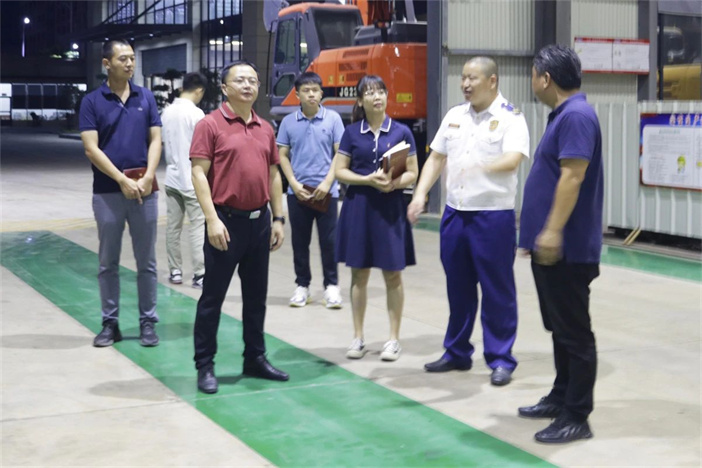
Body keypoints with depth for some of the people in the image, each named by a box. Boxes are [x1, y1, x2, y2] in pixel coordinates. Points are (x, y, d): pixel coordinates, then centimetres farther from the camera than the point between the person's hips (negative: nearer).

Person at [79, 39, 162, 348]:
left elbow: (155, 140, 4)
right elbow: (91, 149, -7)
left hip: (144, 190, 2)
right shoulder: (92, 101, 0)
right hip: (107, 192, -1)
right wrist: (123, 180, -14)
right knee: (108, 262, 7)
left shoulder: (146, 97, 7)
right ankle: (110, 323, 16)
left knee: (146, 262, 6)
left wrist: (148, 177, -11)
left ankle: (147, 321, 15)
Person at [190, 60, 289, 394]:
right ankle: (205, 366, 10)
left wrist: (278, 219, 11)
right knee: (213, 295, 1)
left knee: (256, 296, 13)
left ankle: (255, 359, 25)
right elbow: (198, 173, -11)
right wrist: (212, 219, -18)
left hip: (259, 221, 6)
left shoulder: (265, 129, 12)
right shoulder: (211, 125, -6)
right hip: (226, 220, -6)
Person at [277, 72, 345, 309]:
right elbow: (283, 155, 6)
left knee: (329, 240, 2)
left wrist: (327, 183, -10)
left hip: (326, 191, -1)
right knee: (300, 242, 8)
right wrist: (294, 184, -6)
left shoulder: (333, 118, 0)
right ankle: (302, 285, 19)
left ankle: (331, 285, 11)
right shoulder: (288, 122, 4)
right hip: (297, 191, 2)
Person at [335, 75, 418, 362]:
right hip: (358, 206, 1)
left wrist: (395, 183, -18)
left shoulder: (401, 132, 2)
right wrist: (369, 180, -14)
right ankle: (358, 337, 16)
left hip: (390, 207, -1)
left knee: (392, 274, 2)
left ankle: (394, 339, 12)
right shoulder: (352, 132, 4)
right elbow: (340, 171, 2)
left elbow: (413, 173, 3)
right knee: (359, 273, 6)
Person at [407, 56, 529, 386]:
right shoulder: (454, 116, 12)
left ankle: (500, 360, 10)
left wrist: (480, 167, -39)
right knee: (458, 287, 14)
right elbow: (436, 158, 15)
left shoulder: (510, 119, -6)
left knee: (497, 290, 1)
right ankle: (457, 353, 26)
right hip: (455, 213, 6)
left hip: (493, 215, -6)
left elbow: (512, 160, -21)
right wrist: (420, 194, 2)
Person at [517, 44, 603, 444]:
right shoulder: (563, 114, 15)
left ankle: (577, 417, 2)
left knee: (574, 331, -4)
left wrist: (553, 230, -29)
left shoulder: (576, 115, -17)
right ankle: (562, 397, 29)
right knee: (560, 327, 18)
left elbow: (573, 176, -25)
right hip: (552, 245, 11)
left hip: (567, 246, -11)